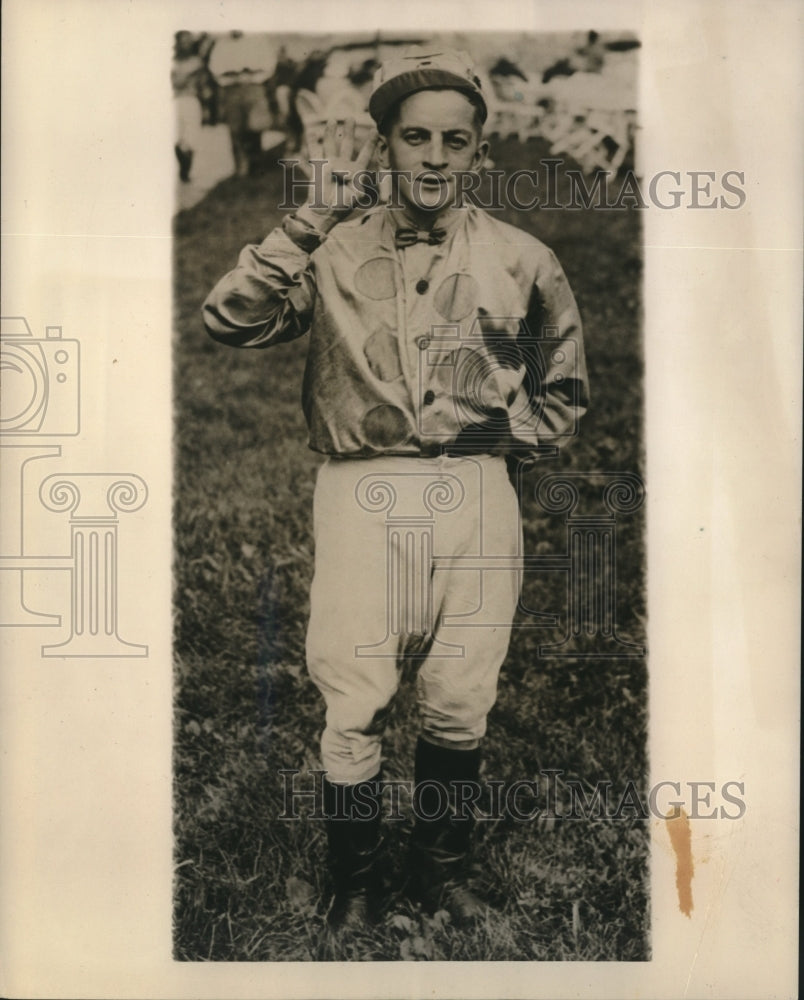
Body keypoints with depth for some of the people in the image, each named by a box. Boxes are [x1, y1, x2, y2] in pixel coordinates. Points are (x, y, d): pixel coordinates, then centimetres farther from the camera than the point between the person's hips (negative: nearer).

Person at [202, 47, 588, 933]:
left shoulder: (523, 262, 6)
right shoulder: (335, 252, 3)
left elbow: (563, 390, 17)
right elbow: (229, 321, -11)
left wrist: (497, 438, 2)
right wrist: (313, 217, -13)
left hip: (475, 499, 2)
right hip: (362, 496, -1)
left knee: (458, 708, 9)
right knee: (354, 709, 1)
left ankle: (441, 868, 34)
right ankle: (353, 885, 24)